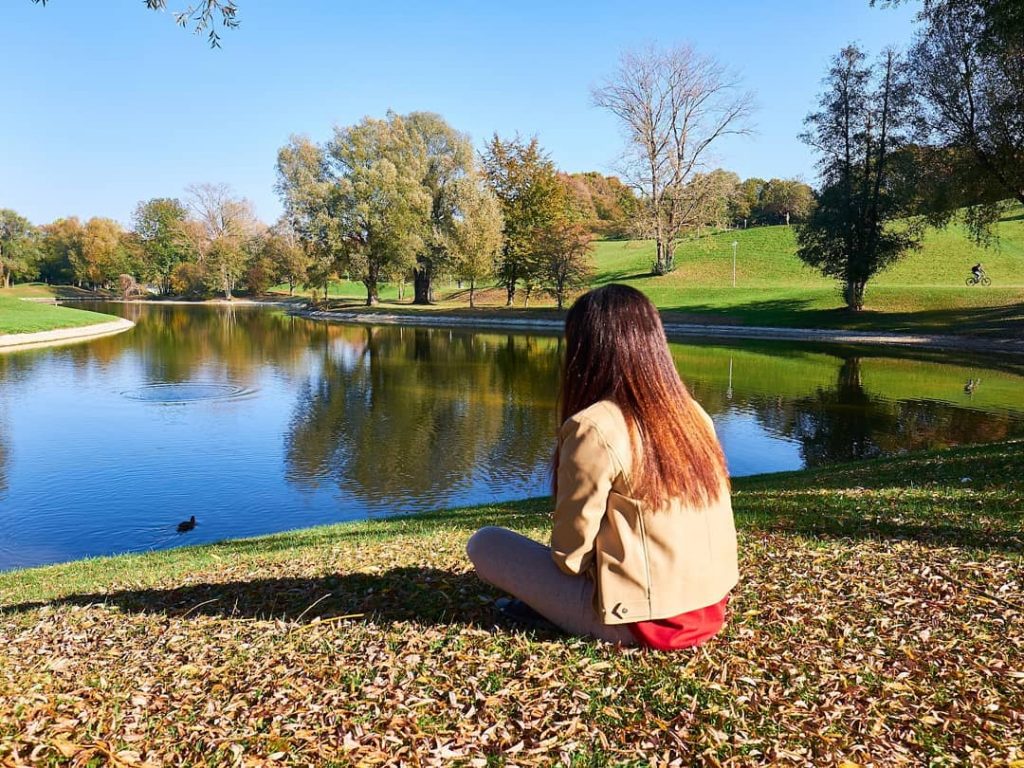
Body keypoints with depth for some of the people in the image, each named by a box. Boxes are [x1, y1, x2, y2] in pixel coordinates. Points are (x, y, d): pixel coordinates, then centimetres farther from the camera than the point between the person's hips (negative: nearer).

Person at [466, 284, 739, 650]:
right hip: (709, 609, 7)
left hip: (643, 621, -7)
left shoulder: (594, 428, -20)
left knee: (484, 543, 4)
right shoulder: (694, 415, 1)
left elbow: (570, 552, -13)